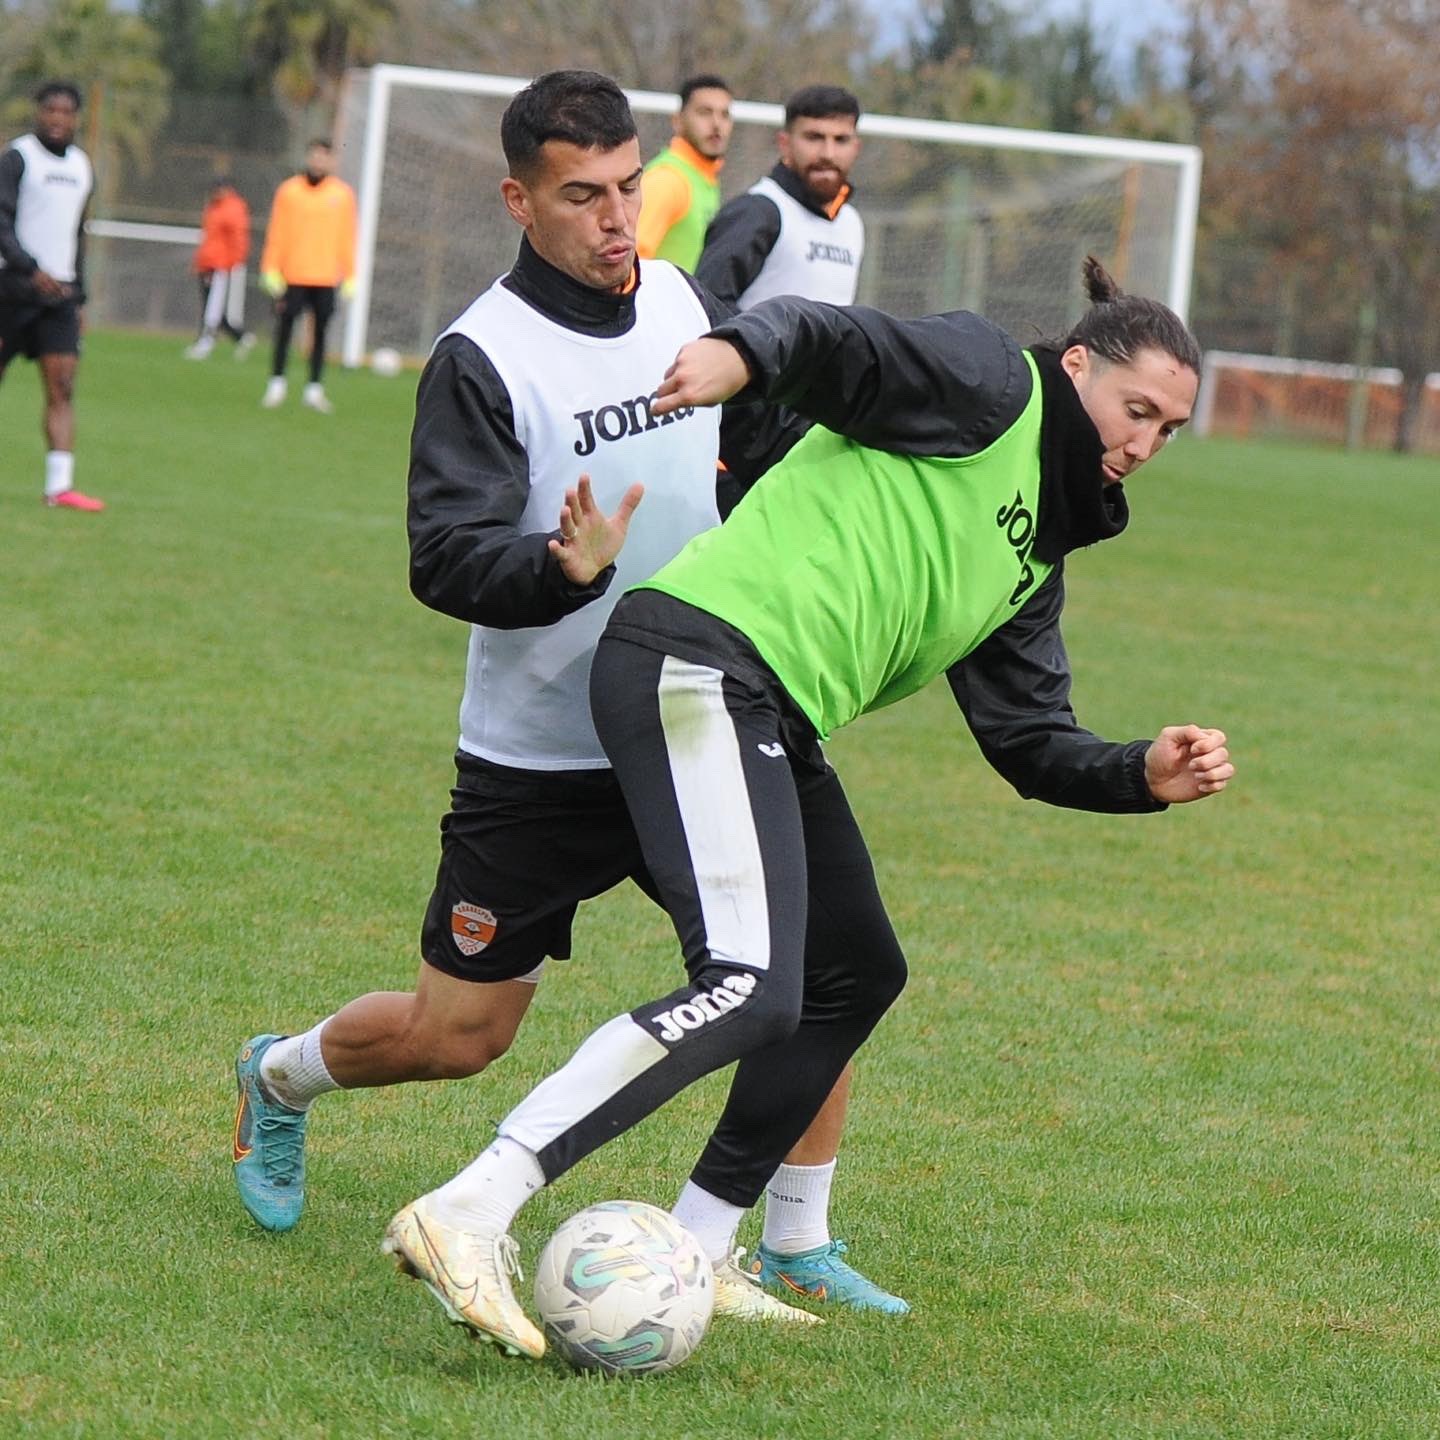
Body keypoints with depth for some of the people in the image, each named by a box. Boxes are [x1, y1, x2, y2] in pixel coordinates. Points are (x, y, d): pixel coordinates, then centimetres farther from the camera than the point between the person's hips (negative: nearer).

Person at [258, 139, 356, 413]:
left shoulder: (343, 194, 5)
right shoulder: (289, 190, 2)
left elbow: (347, 237, 7)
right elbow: (277, 233, 3)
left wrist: (349, 277, 4)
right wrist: (271, 270, -2)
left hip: (325, 277, 1)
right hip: (292, 275, -1)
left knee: (320, 331, 1)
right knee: (285, 328, 0)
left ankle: (314, 389, 8)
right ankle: (277, 384, 9)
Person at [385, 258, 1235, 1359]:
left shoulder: (1033, 559, 28)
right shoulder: (990, 385, 3)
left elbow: (1031, 741, 25)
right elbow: (823, 340, -12)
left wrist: (1147, 775, 7)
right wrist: (741, 352, -34)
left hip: (773, 726, 11)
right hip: (702, 662, -11)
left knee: (856, 974, 20)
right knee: (751, 989, -23)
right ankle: (467, 1215, -29)